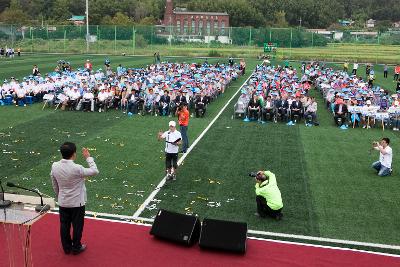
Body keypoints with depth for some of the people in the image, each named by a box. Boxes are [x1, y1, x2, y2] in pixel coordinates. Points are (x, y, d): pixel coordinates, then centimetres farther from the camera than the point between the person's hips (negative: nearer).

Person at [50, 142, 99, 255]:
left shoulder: (55, 166, -10)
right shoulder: (77, 169, -27)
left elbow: (54, 185, 4)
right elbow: (95, 171, -15)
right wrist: (88, 158, -7)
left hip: (62, 202, 5)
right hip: (77, 203, -5)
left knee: (64, 225, 17)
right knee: (77, 226, 13)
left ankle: (66, 247, 32)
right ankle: (76, 248, 28)